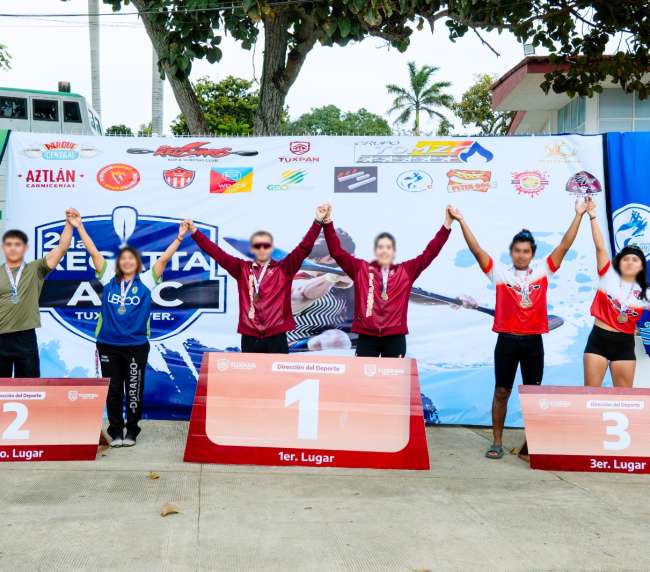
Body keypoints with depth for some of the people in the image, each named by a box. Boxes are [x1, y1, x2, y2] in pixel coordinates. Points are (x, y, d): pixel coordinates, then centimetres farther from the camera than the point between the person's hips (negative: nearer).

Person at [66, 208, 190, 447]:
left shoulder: (146, 280, 1)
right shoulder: (109, 278, 4)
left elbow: (164, 258, -7)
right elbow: (93, 252, 0)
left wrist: (180, 237, -16)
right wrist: (79, 226, -5)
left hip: (136, 345, -1)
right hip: (108, 344, 1)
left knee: (134, 391, 6)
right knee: (113, 390, 8)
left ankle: (131, 431, 19)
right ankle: (116, 432, 19)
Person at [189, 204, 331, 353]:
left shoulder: (284, 269, 3)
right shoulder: (242, 268, 8)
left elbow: (304, 248, -5)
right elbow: (217, 253, 5)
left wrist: (318, 222, -14)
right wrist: (195, 232, -1)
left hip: (276, 337, -1)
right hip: (250, 337, 2)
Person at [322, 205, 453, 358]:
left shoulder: (405, 271, 8)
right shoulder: (361, 269, 6)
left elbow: (430, 252, 6)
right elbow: (336, 251, 2)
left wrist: (447, 225, 1)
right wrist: (327, 222, -5)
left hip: (395, 338, 1)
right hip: (367, 337, 0)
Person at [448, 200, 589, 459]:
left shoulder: (543, 271, 6)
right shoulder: (500, 273, 1)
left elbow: (564, 246, 3)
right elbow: (476, 249, -5)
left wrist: (579, 215, 0)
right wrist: (461, 220, -12)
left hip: (533, 341, 2)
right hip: (507, 340, -1)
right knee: (501, 392, 4)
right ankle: (497, 442, 13)